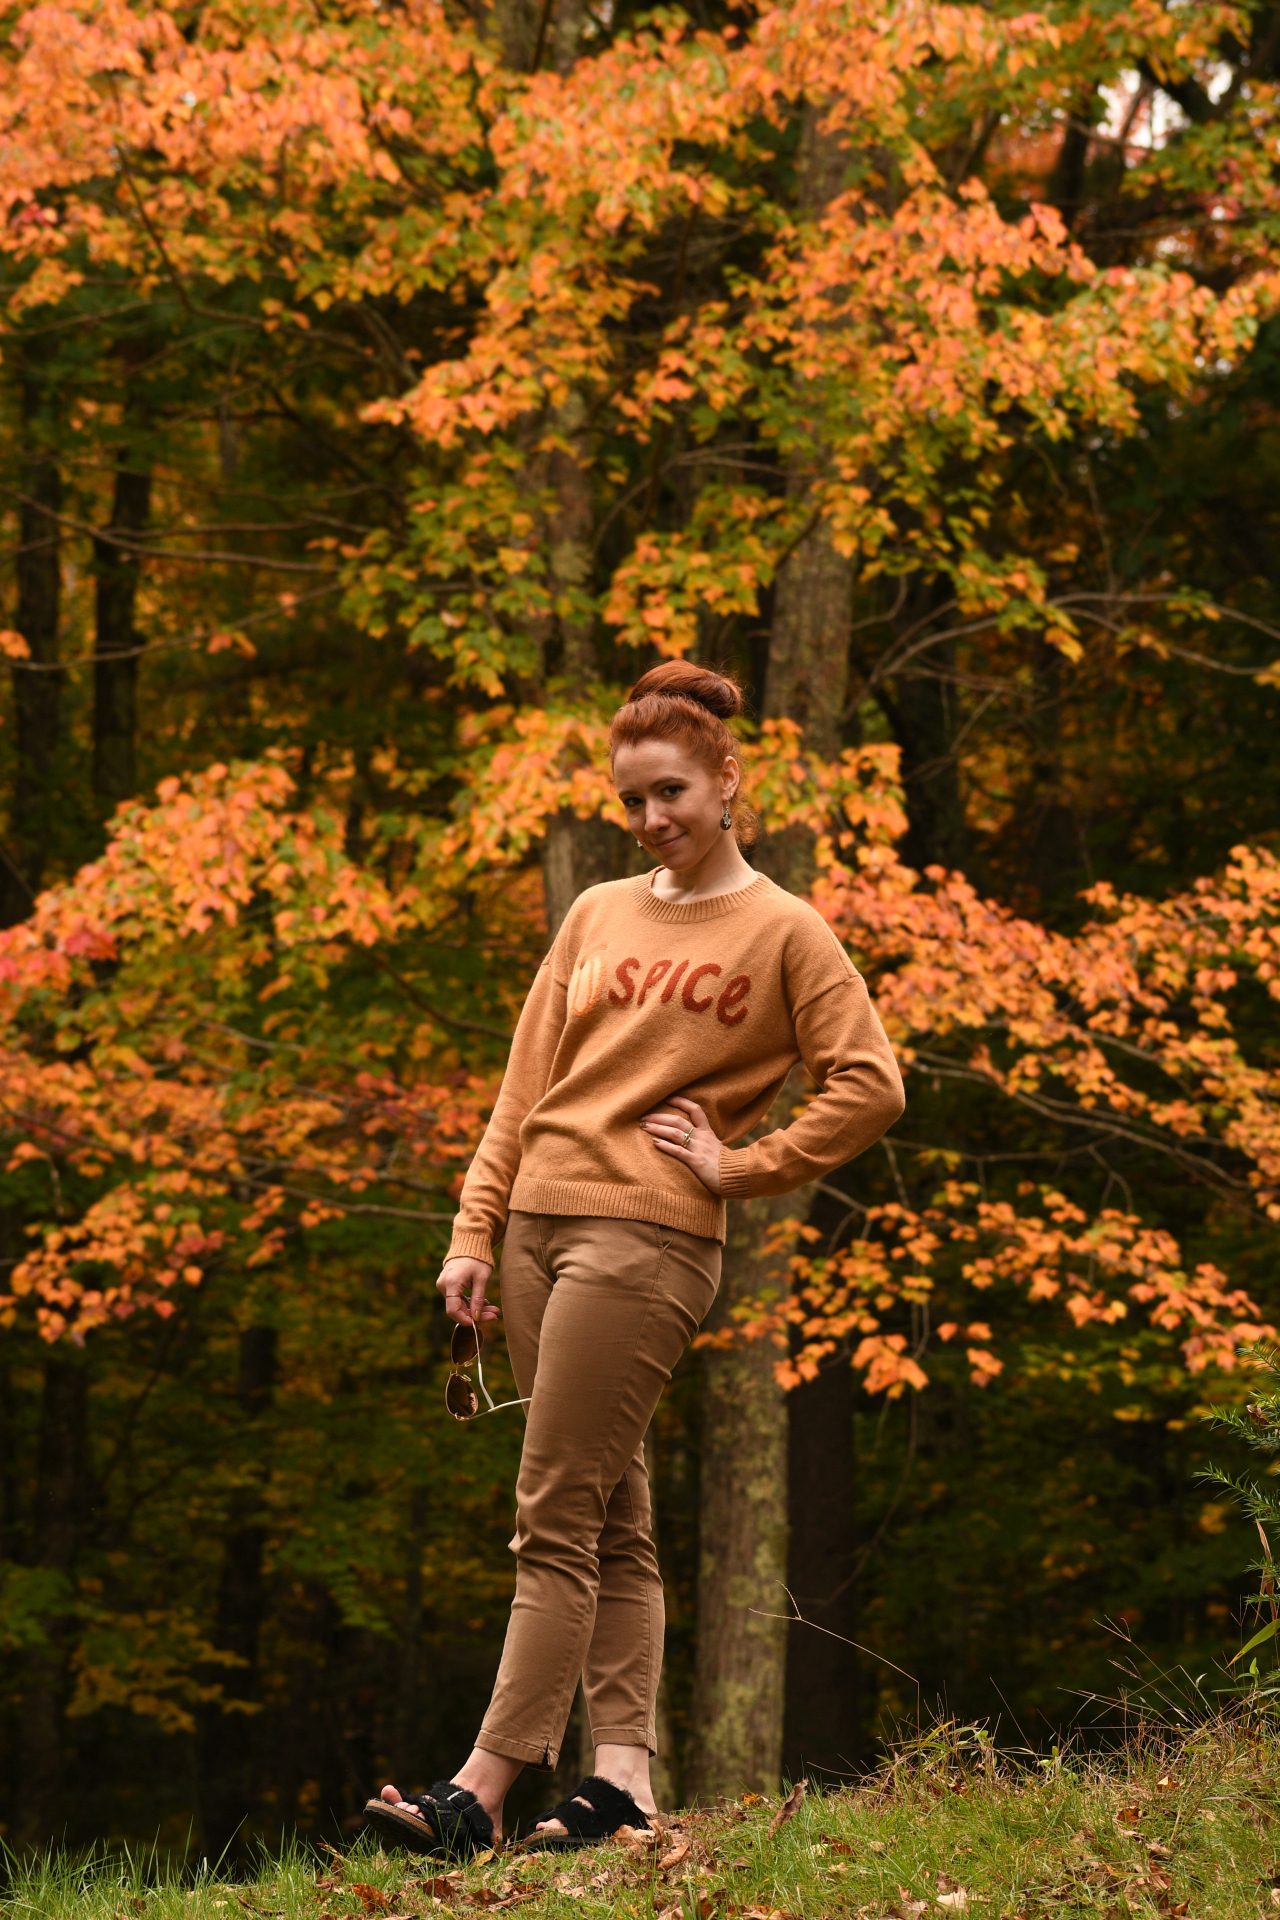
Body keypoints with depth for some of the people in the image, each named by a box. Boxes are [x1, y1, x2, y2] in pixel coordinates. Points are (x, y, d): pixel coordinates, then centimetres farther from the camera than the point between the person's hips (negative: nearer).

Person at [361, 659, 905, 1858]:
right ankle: (622, 1779, 7)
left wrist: (739, 1168, -6)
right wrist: (474, 1233, 8)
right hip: (540, 1225, 6)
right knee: (613, 1521, 7)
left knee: (557, 1523, -10)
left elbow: (870, 1089, -4)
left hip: (650, 1239, -6)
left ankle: (480, 1794, -13)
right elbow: (527, 1085, 15)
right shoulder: (597, 915, 17)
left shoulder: (783, 933, 1)